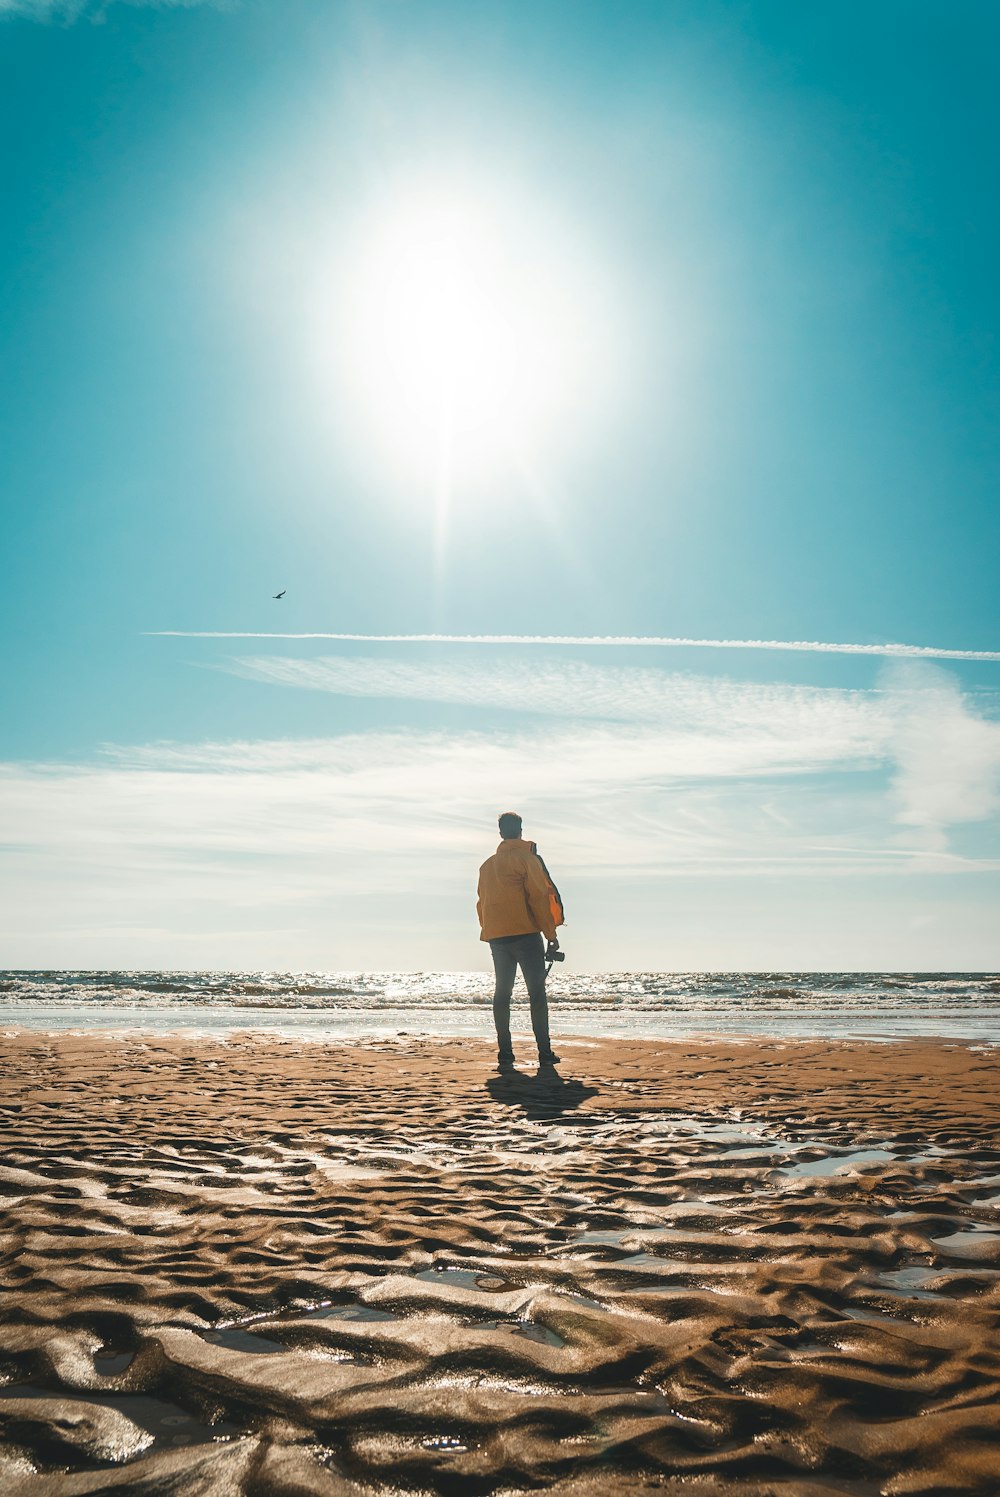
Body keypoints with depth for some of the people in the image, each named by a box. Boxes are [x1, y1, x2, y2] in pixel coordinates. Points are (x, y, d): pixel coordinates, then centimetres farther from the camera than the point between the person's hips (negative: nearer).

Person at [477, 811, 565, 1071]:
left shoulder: (487, 865, 16)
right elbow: (539, 898, -7)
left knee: (502, 993, 6)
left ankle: (505, 1055, 2)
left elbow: (482, 903, 16)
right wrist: (551, 935, -5)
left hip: (496, 936, 5)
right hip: (525, 933, -5)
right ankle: (545, 1053, -2)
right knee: (537, 992, -1)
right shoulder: (527, 858, -3)